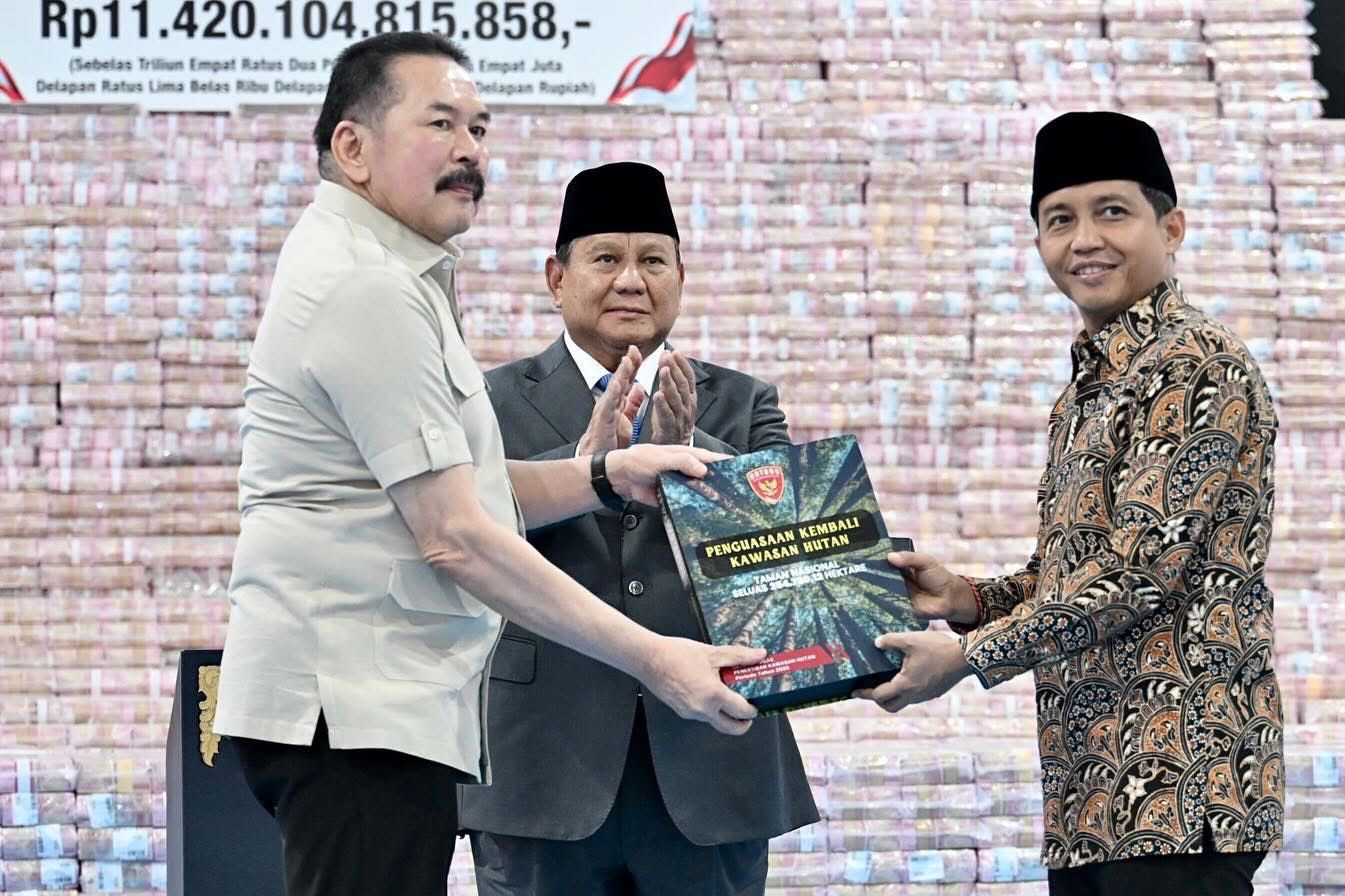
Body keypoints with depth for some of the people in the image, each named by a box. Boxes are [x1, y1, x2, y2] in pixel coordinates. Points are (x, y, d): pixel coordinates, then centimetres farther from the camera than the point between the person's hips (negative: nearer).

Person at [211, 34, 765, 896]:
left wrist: (608, 477, 5)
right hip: (359, 708, -11)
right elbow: (453, 535, -17)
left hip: (372, 698, 11)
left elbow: (455, 489, 20)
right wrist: (652, 658, -15)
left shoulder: (390, 276, 20)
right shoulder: (367, 288, -13)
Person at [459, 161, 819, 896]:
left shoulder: (742, 406, 13)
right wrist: (583, 464, -24)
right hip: (547, 773, -2)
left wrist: (688, 451, -18)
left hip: (709, 775, 2)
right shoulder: (496, 404, 7)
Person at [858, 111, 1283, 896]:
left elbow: (1143, 568, -17)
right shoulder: (1089, 389, 19)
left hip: (1178, 783, -9)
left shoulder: (1198, 365, -10)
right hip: (1096, 794, 9)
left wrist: (967, 655, -11)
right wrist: (967, 598, 6)